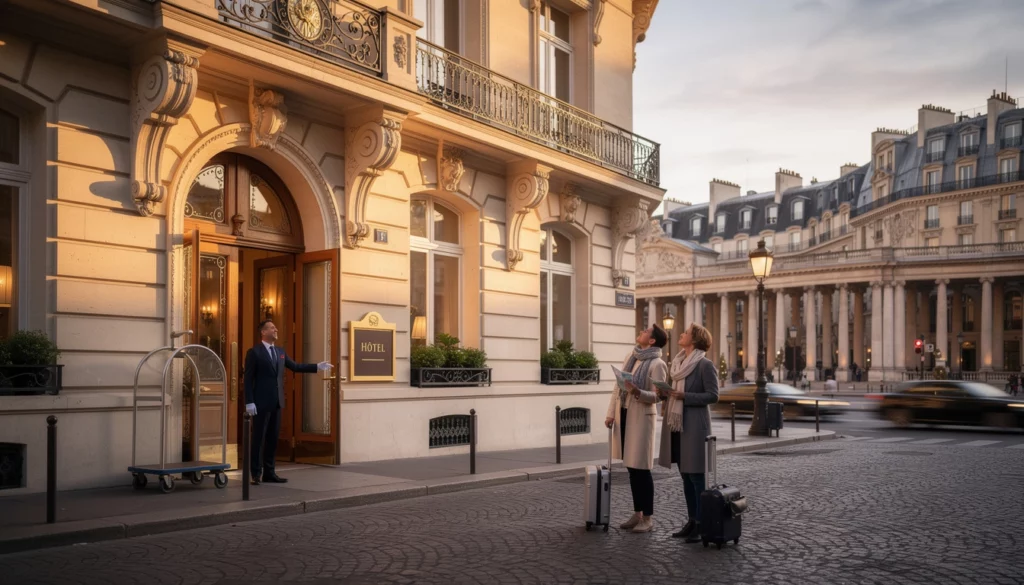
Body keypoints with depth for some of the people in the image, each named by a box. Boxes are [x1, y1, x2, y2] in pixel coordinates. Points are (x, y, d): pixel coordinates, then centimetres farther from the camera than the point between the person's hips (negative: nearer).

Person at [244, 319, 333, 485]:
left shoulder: (280, 352, 13)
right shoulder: (254, 352, -7)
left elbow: (295, 366, 17)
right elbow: (248, 379, -10)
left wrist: (317, 367, 10)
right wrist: (249, 402, -15)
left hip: (276, 402, 7)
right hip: (261, 403, -7)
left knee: (273, 438, 10)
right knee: (259, 438, 0)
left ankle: (269, 472, 16)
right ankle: (256, 474, 6)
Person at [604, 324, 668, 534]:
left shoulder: (657, 364, -11)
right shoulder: (631, 356, 10)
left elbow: (656, 396, -15)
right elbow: (618, 386, 11)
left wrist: (638, 392, -32)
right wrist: (611, 413, 8)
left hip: (641, 417, -7)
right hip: (623, 414, 7)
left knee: (641, 467, -3)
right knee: (631, 467, 11)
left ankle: (648, 517, 7)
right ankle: (637, 513, 21)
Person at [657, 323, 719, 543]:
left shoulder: (705, 364, -10)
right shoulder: (678, 363, 13)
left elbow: (713, 395, -13)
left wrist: (684, 396, -20)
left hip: (694, 426, -7)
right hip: (676, 424, 8)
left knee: (696, 475, -3)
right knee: (685, 476, 12)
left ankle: (702, 524, 4)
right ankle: (691, 521, 20)